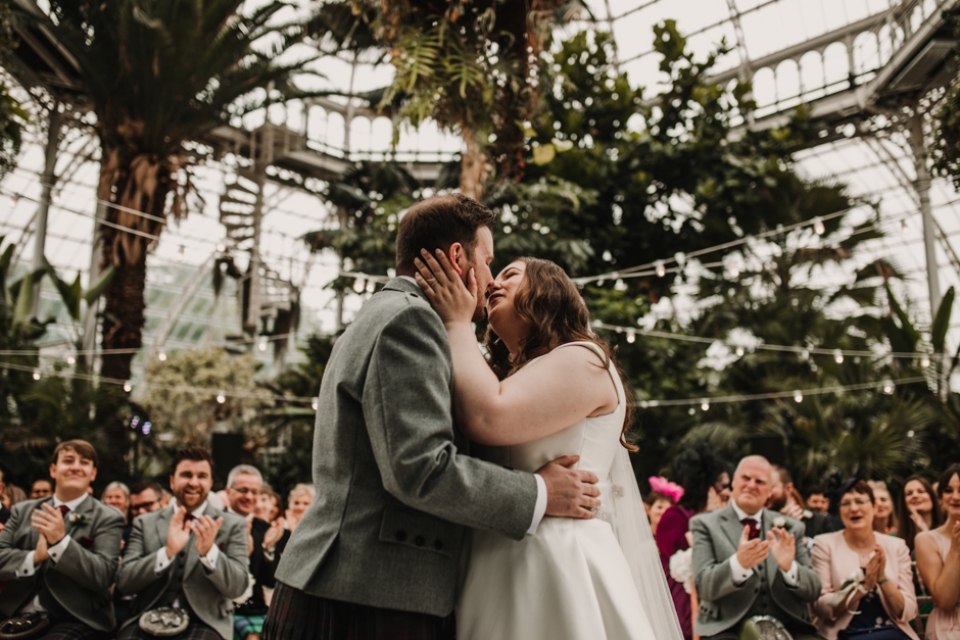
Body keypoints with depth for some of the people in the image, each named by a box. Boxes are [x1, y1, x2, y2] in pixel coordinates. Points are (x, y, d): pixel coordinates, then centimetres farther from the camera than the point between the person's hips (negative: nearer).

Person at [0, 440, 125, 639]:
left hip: (73, 621, -4)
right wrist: (34, 557, -14)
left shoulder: (107, 518, 2)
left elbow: (103, 576, -8)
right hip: (16, 614, 4)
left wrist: (61, 541, -17)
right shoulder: (23, 510, 14)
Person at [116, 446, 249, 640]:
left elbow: (237, 587, -1)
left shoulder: (232, 525, 7)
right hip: (148, 620, 1)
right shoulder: (145, 523, 12)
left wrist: (209, 551, -18)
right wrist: (167, 552, -14)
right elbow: (124, 583, 2)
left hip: (204, 622, -1)